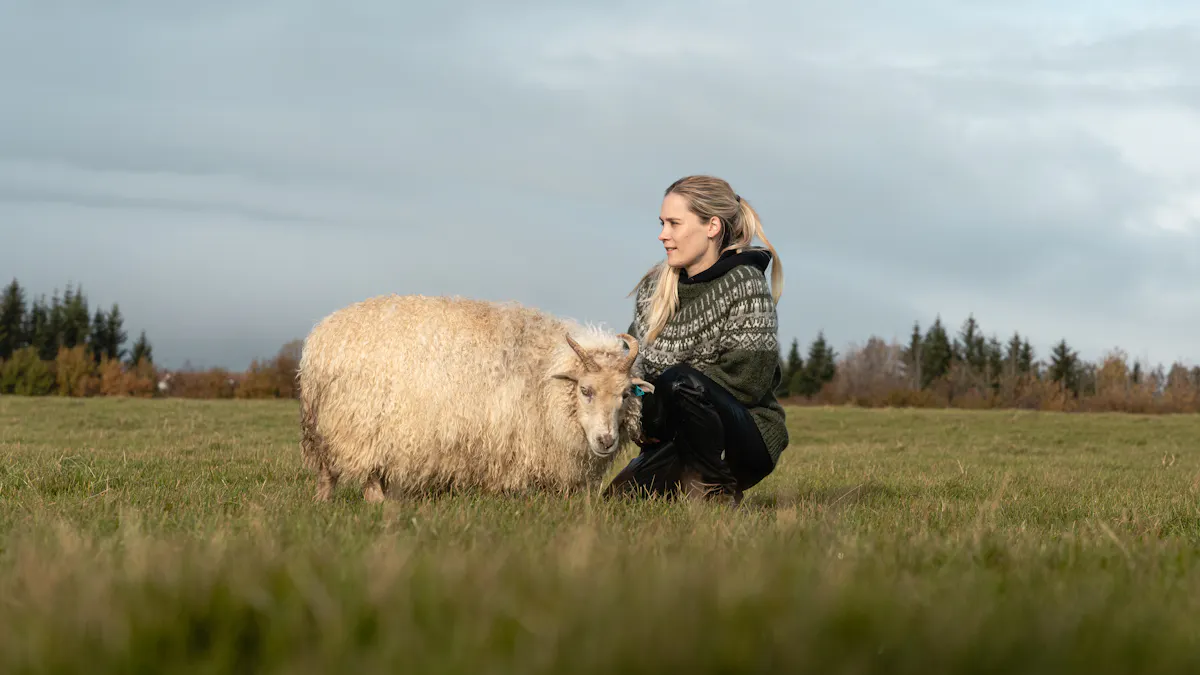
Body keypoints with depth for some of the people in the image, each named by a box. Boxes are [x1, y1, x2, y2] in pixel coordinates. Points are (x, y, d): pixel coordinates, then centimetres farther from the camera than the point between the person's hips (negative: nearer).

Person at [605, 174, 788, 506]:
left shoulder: (744, 284, -11)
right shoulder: (655, 288, 8)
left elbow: (747, 380, -18)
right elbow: (637, 363, 14)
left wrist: (652, 411, -18)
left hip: (748, 439, -7)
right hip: (678, 440, 7)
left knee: (678, 381, -34)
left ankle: (715, 491, -15)